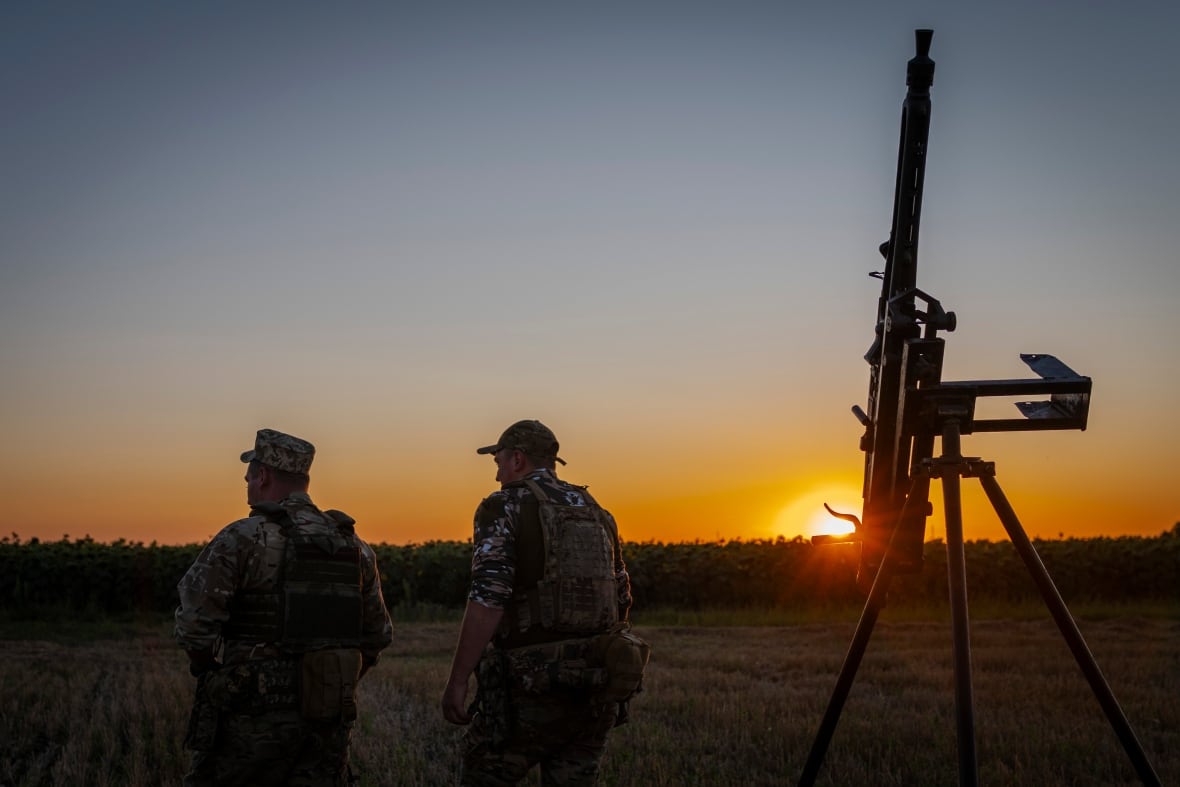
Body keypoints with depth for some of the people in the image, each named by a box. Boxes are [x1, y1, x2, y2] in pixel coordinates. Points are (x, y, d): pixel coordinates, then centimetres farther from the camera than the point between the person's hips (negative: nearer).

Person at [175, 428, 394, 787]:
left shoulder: (243, 540, -9)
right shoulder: (353, 546, 9)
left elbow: (194, 621, -14)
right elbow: (378, 635, 12)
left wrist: (211, 671, 3)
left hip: (254, 715, -5)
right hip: (328, 720, 5)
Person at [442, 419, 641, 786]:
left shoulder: (503, 508, -4)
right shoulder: (596, 512, 16)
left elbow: (487, 602, -15)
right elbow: (621, 600, 17)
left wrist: (457, 681, -13)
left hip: (534, 685, -6)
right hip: (597, 689, 6)